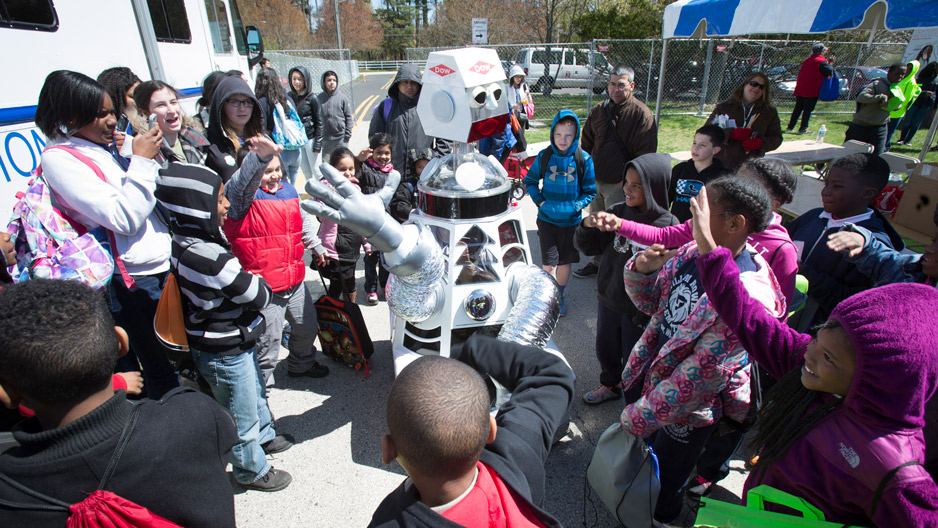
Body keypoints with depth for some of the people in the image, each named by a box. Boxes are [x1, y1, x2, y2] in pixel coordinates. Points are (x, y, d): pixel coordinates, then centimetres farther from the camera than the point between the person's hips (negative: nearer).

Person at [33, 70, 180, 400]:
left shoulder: (106, 147, 12)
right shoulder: (59, 159, -10)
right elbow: (123, 218, -19)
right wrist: (141, 161, -15)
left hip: (164, 267, 8)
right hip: (134, 281, -8)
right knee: (162, 375, 1)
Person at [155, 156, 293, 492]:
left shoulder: (188, 237, -6)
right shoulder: (210, 259, -35)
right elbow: (260, 297, -24)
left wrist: (260, 157, -4)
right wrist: (259, 281, -2)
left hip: (236, 342, 9)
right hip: (225, 353, -9)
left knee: (255, 393, 31)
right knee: (242, 416, 15)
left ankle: (264, 436, 56)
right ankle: (252, 470, 39)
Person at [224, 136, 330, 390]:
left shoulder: (288, 190, 7)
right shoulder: (244, 196, -14)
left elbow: (303, 220, 23)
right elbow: (240, 183, -39)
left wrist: (316, 247, 34)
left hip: (295, 280, 7)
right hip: (265, 287, -7)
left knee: (307, 326, 24)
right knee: (268, 340, 3)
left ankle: (302, 363, 53)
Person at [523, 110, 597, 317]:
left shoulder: (584, 159, -8)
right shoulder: (545, 156, -6)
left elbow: (591, 192, -1)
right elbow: (529, 181, 6)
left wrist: (573, 207, -15)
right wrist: (540, 201, -7)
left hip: (571, 220, 1)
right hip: (547, 218, 0)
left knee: (565, 262, 14)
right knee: (548, 263, -2)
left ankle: (560, 296, 36)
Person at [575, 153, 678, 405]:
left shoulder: (669, 226, -18)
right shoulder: (618, 212, -6)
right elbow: (588, 247, -1)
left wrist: (648, 314, -23)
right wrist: (587, 226, -21)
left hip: (640, 309, -4)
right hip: (608, 300, 5)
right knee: (605, 350, 23)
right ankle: (610, 385, 53)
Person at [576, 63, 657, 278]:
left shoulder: (642, 114, -11)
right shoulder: (598, 110, 7)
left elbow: (645, 154, -14)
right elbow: (587, 143, 17)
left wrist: (627, 180, -17)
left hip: (620, 185, -6)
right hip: (595, 180, 6)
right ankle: (598, 262, 35)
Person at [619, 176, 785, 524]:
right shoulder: (692, 253, -9)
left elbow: (703, 374, -28)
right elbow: (651, 303, 4)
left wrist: (639, 417, -20)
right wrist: (642, 270, -18)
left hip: (688, 409, -6)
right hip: (656, 377, 6)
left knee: (666, 482, 21)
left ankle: (662, 519, 52)